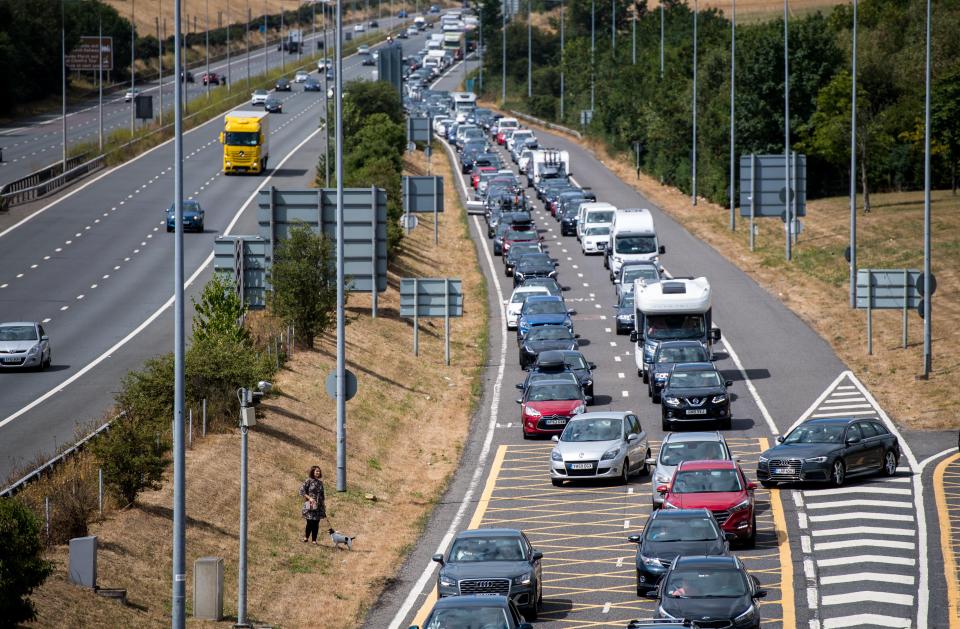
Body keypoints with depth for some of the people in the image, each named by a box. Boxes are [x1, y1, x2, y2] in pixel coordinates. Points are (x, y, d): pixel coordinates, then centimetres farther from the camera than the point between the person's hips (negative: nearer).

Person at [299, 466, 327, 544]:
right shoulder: (308, 481, -3)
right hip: (310, 505, -5)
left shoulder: (320, 482, 13)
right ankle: (306, 537, 14)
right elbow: (302, 491, -8)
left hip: (319, 506, 5)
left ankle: (314, 540, 8)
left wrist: (324, 505, 15)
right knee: (310, 522, -8)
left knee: (316, 523, 2)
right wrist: (309, 498, -17)